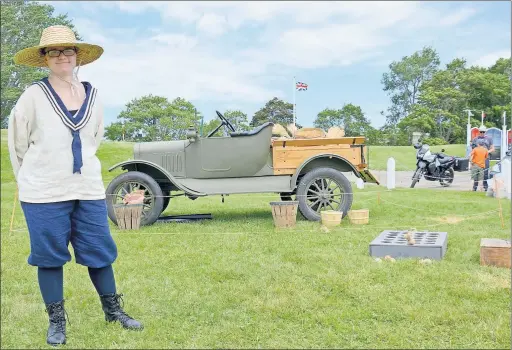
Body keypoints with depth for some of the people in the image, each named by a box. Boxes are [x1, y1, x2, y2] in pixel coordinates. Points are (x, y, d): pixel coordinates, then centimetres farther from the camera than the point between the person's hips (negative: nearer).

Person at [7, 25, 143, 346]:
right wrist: (34, 178, 10)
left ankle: (113, 311, 25)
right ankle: (56, 321, 20)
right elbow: (18, 143, 2)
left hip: (88, 188, 3)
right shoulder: (33, 96, -6)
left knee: (100, 252, 9)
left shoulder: (93, 96, 5)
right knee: (50, 255, 6)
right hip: (44, 192, -3)